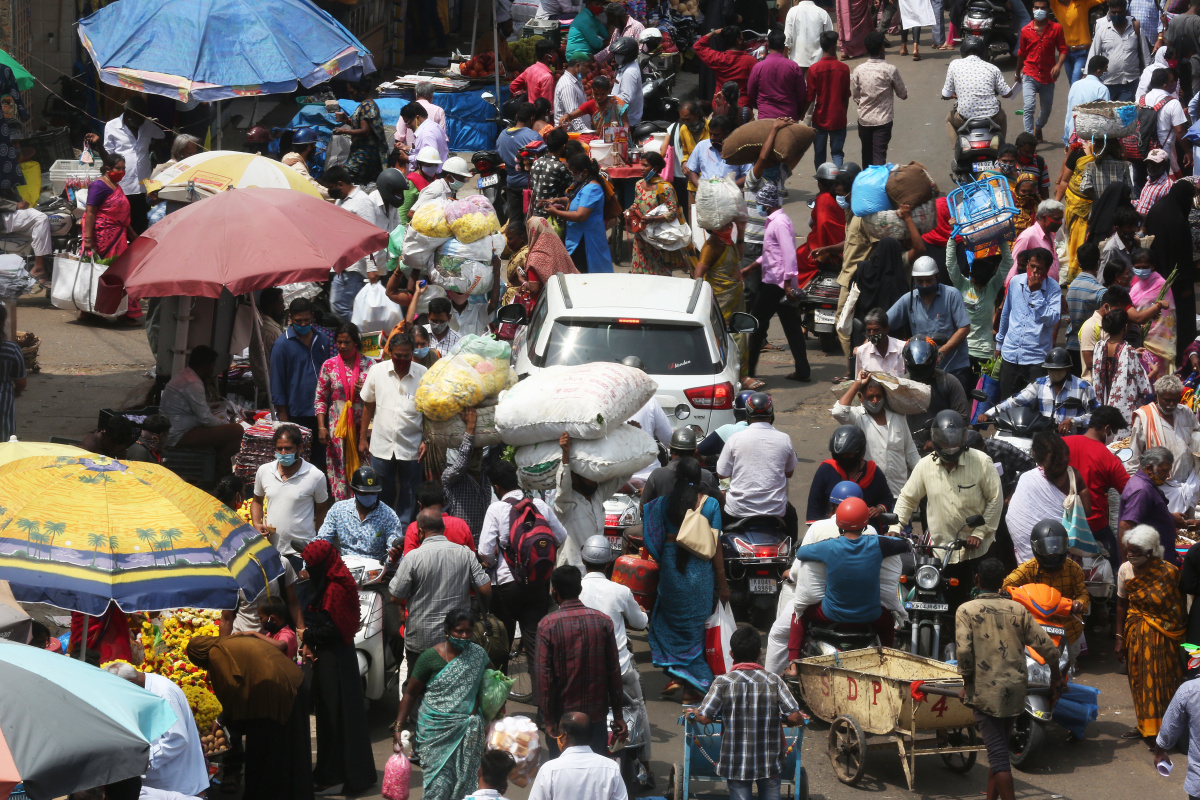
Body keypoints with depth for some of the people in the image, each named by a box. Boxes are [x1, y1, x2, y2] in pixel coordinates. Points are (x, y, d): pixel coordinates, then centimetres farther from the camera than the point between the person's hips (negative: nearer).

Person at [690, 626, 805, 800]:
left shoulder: (723, 682, -9)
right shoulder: (774, 681, -6)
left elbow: (704, 718, -10)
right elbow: (794, 717, -9)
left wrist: (693, 713, 12)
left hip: (736, 764, -1)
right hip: (769, 762, 1)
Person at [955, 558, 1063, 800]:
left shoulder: (966, 610, -4)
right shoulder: (1017, 610, 6)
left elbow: (964, 651, -16)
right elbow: (1047, 647, 2)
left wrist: (966, 684, -1)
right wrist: (1056, 676, 19)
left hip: (985, 692, -4)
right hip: (1015, 690, 4)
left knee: (998, 753, -6)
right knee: (999, 748, 19)